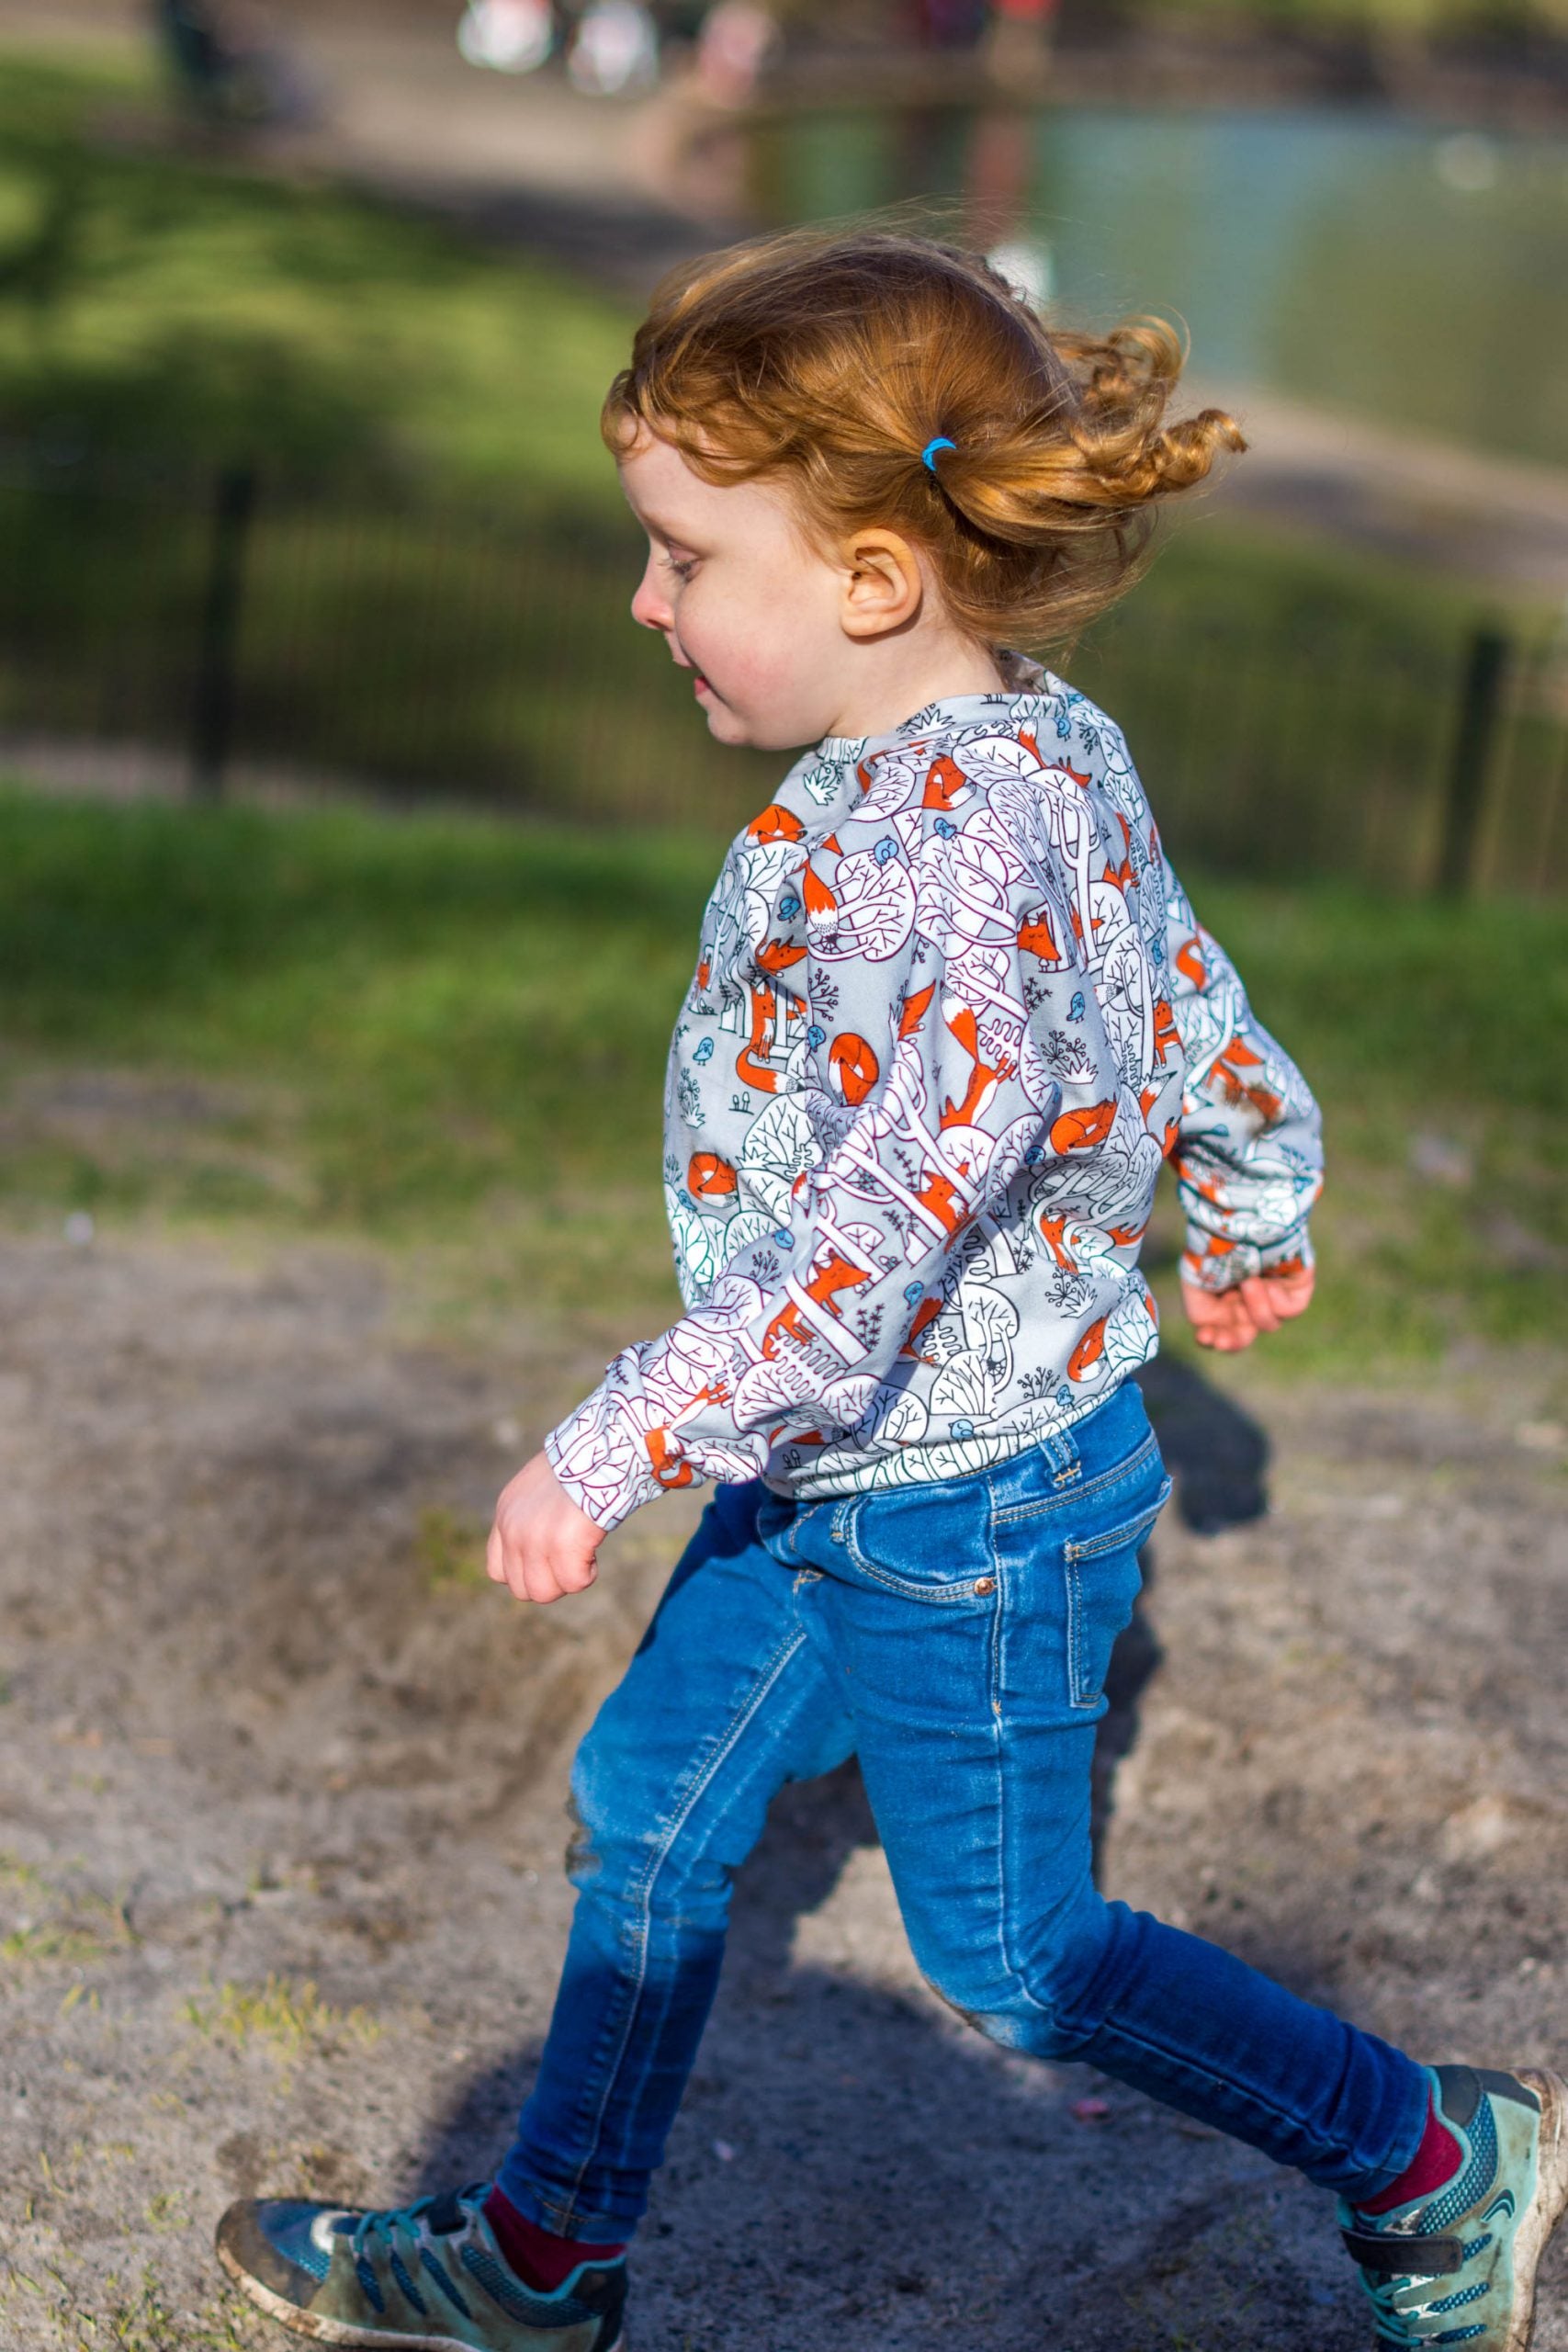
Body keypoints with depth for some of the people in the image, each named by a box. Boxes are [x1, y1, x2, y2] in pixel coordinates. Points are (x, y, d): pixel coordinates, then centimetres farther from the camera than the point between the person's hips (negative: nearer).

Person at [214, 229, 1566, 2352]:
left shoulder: (960, 851, -31)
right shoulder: (1040, 761, 0)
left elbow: (878, 1243, -36)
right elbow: (1200, 1014, 14)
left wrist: (610, 1455, -30)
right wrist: (1254, 1224, 32)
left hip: (964, 1510, -9)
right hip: (829, 1476, 9)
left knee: (1014, 1956, 9)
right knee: (650, 1813, 18)